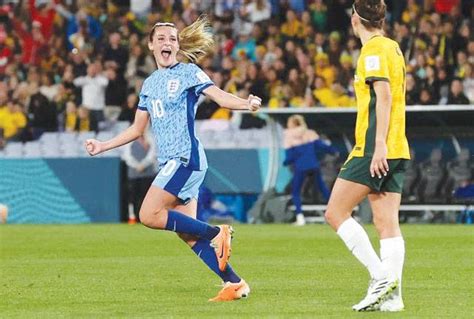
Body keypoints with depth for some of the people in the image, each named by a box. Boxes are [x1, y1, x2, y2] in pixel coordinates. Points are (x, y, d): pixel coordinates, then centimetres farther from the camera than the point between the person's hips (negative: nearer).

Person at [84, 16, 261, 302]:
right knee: (188, 234, 1)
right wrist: (102, 146, 24)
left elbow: (220, 96, -16)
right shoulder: (150, 84, 18)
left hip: (186, 158, -8)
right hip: (169, 163, 8)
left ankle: (217, 233, -10)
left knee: (149, 215, -18)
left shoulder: (188, 72, -2)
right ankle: (234, 283, 2)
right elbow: (137, 130, 26)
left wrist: (247, 104, -35)